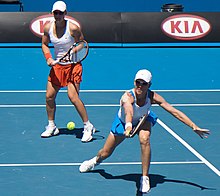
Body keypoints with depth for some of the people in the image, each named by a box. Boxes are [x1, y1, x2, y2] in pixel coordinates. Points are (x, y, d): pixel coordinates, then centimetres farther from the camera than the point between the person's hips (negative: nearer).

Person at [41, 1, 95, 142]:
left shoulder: (73, 28, -15)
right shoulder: (48, 28, -2)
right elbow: (45, 44, 14)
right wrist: (48, 58, -3)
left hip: (73, 65, -5)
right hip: (57, 66, 5)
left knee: (73, 96, -18)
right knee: (49, 96, 5)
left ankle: (88, 127, -6)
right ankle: (52, 126, 24)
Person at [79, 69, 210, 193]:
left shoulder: (153, 97, -32)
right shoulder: (127, 97, -40)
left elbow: (175, 112, -33)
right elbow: (129, 113, -61)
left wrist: (194, 127, -40)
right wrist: (128, 127, -83)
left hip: (143, 120, 1)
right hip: (123, 122, -1)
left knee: (144, 139, -33)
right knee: (105, 153, 10)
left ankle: (145, 178, -19)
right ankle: (96, 161, 51)